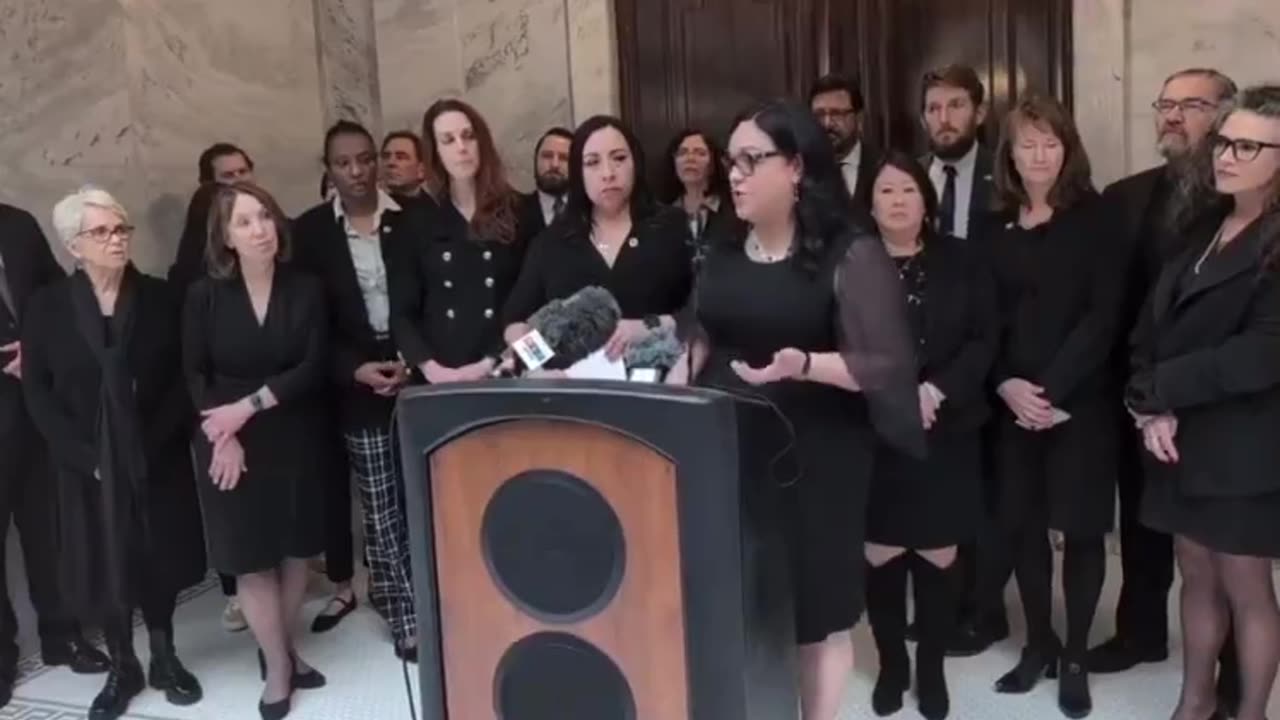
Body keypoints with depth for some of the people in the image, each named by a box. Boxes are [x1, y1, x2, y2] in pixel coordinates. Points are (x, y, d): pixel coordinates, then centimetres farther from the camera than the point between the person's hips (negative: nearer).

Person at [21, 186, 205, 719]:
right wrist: (83, 455, -12)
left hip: (157, 462, 0)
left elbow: (183, 377, -3)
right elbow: (37, 392, -3)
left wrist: (151, 445, -12)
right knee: (103, 566, 7)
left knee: (159, 558, 10)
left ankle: (164, 657, 29)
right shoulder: (47, 307, -1)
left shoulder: (160, 297, -1)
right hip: (88, 467, 0)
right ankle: (122, 666, 26)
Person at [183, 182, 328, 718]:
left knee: (295, 551, 8)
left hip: (293, 439, 1)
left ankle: (283, 650, 28)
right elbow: (194, 375, -2)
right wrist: (224, 435, -14)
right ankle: (277, 665, 18)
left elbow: (313, 368, -10)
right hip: (230, 444, -1)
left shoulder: (306, 289, -3)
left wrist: (248, 407, -17)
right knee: (251, 559, 3)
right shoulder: (204, 296, -3)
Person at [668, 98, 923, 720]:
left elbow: (888, 364, -16)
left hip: (813, 456, -5)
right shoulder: (723, 251, 7)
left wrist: (805, 364, -29)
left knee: (816, 605, 9)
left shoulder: (851, 257, -12)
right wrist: (677, 384, 2)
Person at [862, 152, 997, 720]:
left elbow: (984, 340, -2)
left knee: (938, 558, 7)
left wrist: (936, 392, -15)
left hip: (946, 435, 1)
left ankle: (932, 670, 25)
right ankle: (891, 666, 24)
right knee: (880, 558, 4)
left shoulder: (962, 263, 4)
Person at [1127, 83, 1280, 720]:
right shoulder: (1205, 228, 11)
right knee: (1196, 576, 16)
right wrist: (1151, 407, -10)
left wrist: (1158, 390, -14)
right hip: (1182, 438, 7)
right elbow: (1154, 322, 5)